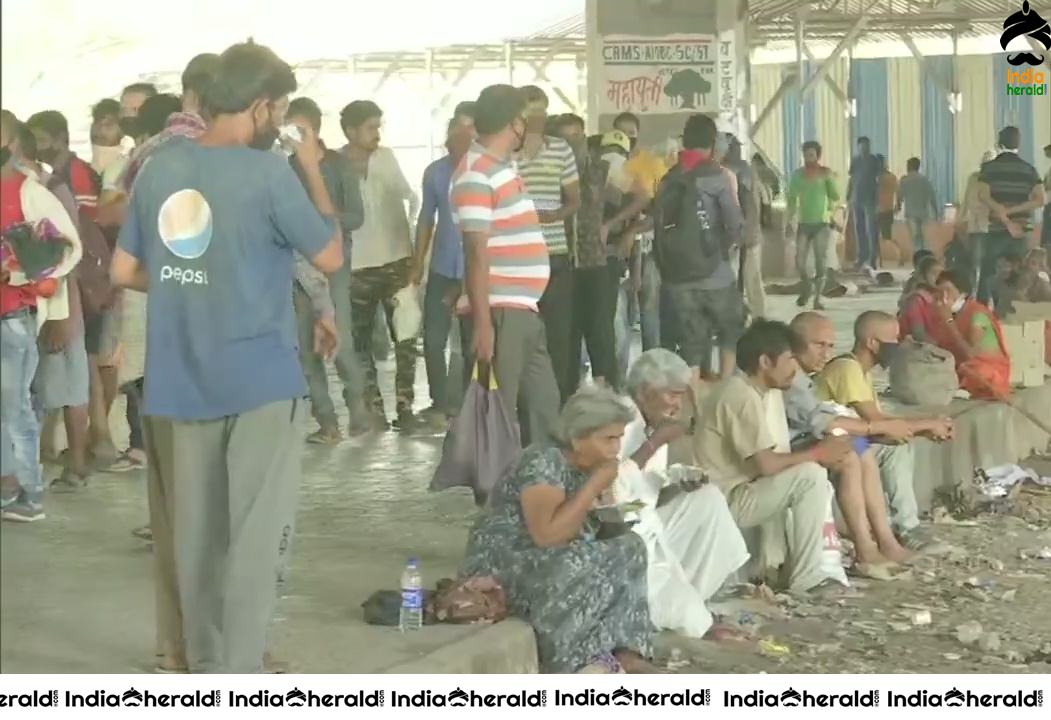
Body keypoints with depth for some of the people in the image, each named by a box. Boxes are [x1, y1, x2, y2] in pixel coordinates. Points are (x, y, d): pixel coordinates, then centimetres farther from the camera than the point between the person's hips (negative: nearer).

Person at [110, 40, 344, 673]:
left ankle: (205, 664, 25)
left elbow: (125, 271, 9)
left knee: (195, 531, 14)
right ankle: (237, 680, 3)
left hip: (182, 379, 5)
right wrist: (313, 171, 6)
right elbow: (332, 257, -3)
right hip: (261, 378, -5)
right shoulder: (269, 174, -13)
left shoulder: (159, 169, 3)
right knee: (255, 535, 1)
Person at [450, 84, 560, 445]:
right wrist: (483, 323, -22)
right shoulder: (476, 174, -14)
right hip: (499, 313, -10)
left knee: (543, 404, 15)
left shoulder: (503, 167, 15)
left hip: (522, 310, 10)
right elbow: (476, 252, -19)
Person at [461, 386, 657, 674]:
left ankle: (625, 652, -11)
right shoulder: (543, 461, -20)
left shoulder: (587, 465, 4)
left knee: (629, 550, -5)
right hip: (503, 563, -9)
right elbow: (547, 534, -31)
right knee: (578, 572, -28)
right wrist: (595, 484, -24)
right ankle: (577, 661, -12)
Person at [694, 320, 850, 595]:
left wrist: (820, 452, -7)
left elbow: (778, 456, 10)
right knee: (811, 476, -19)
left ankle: (774, 563, 10)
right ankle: (806, 577, -12)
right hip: (726, 501, -10)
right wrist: (817, 454, -12)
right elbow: (767, 464, -25)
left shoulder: (768, 391, 9)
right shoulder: (741, 396, -21)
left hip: (748, 488, 10)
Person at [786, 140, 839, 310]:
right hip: (803, 223, 1)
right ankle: (806, 286, 23)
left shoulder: (826, 173, -1)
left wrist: (828, 180, -19)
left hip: (821, 223, -1)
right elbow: (792, 199, 9)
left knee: (821, 263, -2)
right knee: (799, 262, -5)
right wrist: (789, 220, 2)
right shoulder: (797, 174, 3)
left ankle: (817, 299, 6)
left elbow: (835, 197, -6)